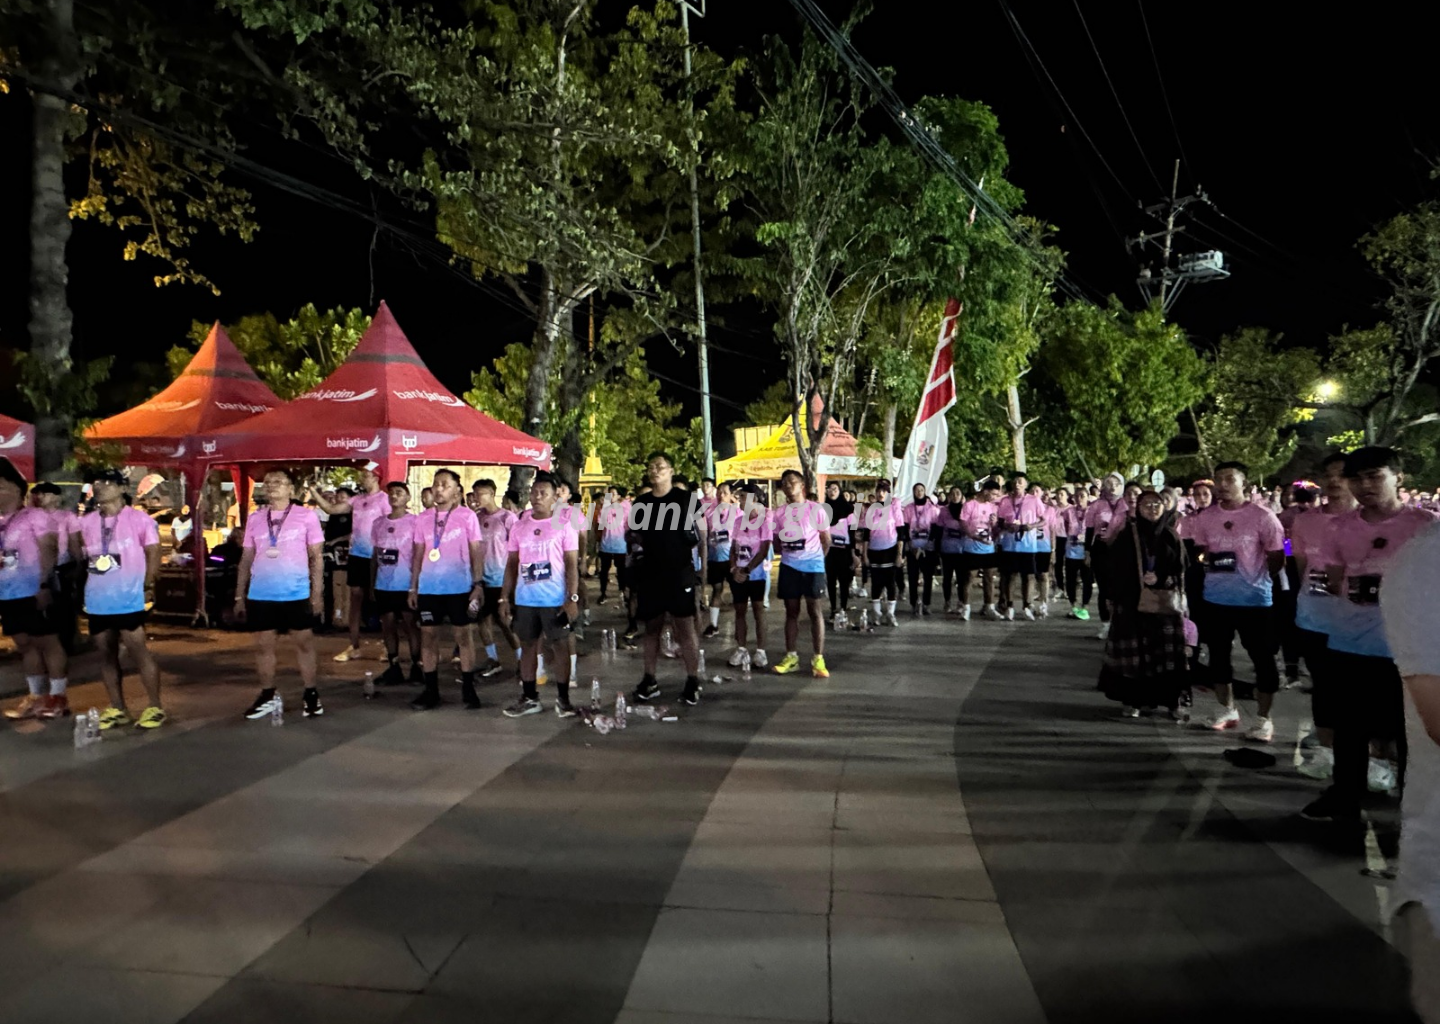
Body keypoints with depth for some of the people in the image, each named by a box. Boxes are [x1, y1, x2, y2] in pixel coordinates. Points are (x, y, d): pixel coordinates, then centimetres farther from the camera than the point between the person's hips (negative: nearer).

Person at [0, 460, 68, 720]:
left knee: (47, 641, -1)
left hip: (33, 592, -7)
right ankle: (36, 695, 22)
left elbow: (48, 550, -12)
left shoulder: (34, 516, -5)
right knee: (24, 643, 13)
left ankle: (57, 696, 4)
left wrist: (44, 585, -19)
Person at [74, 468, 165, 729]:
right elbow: (79, 558, 15)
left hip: (128, 601, -6)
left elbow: (153, 552, -5)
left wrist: (145, 583, -8)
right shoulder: (86, 522, 10)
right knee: (106, 655, 12)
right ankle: (117, 709, 21)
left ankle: (154, 707, 3)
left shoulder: (138, 519, -5)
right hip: (96, 601, 6)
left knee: (138, 651, -4)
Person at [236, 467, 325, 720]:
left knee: (304, 643, 4)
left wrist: (317, 593, -6)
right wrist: (239, 596, 9)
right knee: (263, 645, 9)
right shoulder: (254, 520, 9)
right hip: (260, 595, 4)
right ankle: (268, 696, 23)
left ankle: (310, 694, 15)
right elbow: (246, 559, 12)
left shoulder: (307, 516, -2)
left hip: (297, 594, -3)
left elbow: (316, 557, -1)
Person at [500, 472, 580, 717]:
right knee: (528, 646, 10)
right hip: (524, 600, 4)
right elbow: (511, 564, 11)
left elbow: (572, 564, -5)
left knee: (560, 646, 2)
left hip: (555, 600, -4)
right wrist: (504, 598, 5)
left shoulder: (564, 525, -2)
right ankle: (529, 698, 20)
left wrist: (573, 598, -13)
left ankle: (563, 699, 10)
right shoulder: (519, 527, 9)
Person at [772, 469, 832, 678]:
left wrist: (815, 558, 6)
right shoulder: (779, 512, 4)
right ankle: (791, 656, 16)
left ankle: (818, 658, 3)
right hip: (789, 566, 3)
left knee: (814, 611, 0)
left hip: (812, 566, -3)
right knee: (791, 611, 9)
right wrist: (788, 554, 5)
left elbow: (826, 540, 1)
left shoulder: (816, 509, -5)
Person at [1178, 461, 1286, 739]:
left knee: (1262, 658, 2)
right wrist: (1202, 557, -1)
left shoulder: (1262, 516, -9)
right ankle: (1227, 709, 30)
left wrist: (1258, 579, -2)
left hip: (1255, 599, -4)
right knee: (1218, 654, 14)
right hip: (1215, 598, 5)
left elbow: (1277, 557, -3)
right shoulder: (1205, 517, 4)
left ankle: (1263, 719, 13)